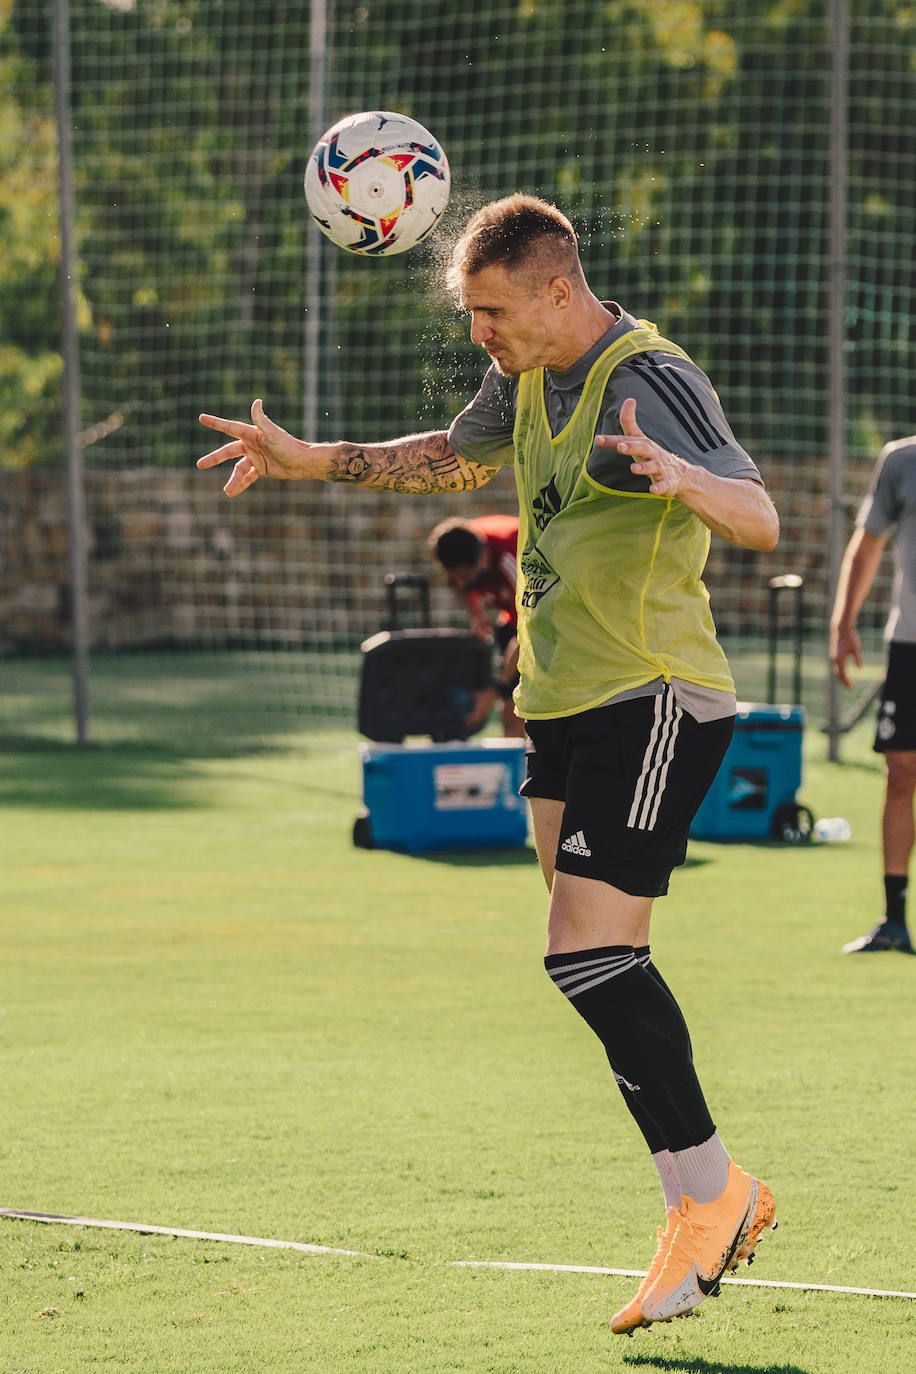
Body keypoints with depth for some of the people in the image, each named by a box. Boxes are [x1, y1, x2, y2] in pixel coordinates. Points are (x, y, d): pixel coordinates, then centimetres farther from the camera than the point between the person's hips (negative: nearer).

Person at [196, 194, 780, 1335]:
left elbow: (761, 520, -28)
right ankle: (705, 1204, 14)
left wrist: (683, 481, -49)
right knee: (597, 969, 8)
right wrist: (312, 461, 24)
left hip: (654, 704, -9)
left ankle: (710, 1188, -6)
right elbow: (455, 457, 32)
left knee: (589, 953, -17)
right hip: (566, 706, 9)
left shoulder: (652, 382, -16)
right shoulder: (530, 380, 11)